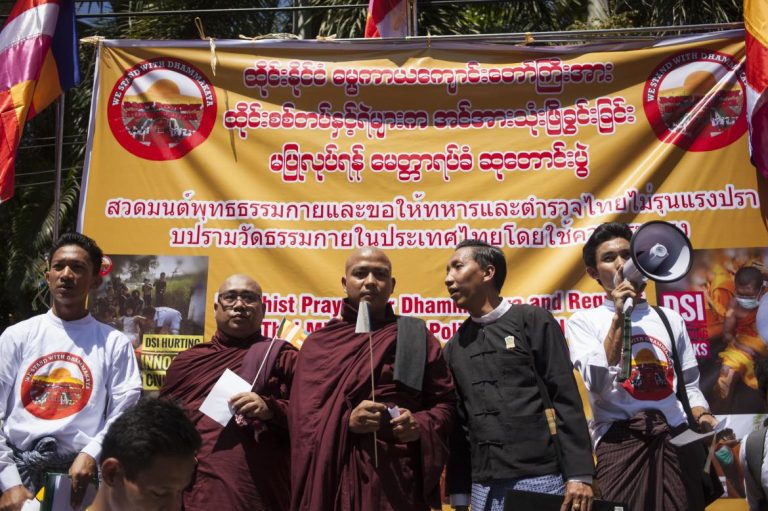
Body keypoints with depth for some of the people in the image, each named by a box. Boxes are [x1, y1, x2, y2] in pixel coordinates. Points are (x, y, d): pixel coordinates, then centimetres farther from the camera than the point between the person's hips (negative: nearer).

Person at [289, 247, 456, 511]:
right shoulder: (319, 342, 6)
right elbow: (302, 417, 0)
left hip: (398, 476, 0)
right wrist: (346, 422, -17)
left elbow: (444, 402, 6)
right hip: (332, 477, 1)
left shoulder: (416, 336, 6)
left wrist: (420, 425, -14)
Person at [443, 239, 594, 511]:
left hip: (542, 478, -4)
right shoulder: (455, 346, 13)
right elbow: (458, 422, 13)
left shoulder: (533, 321, -1)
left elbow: (566, 400, -6)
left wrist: (579, 474, -12)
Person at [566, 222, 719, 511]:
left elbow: (689, 384, 20)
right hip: (620, 441, -3)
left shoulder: (670, 319, 15)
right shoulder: (583, 321, 4)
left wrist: (702, 417, -1)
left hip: (676, 437, 4)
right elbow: (598, 382, -12)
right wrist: (619, 317, -12)